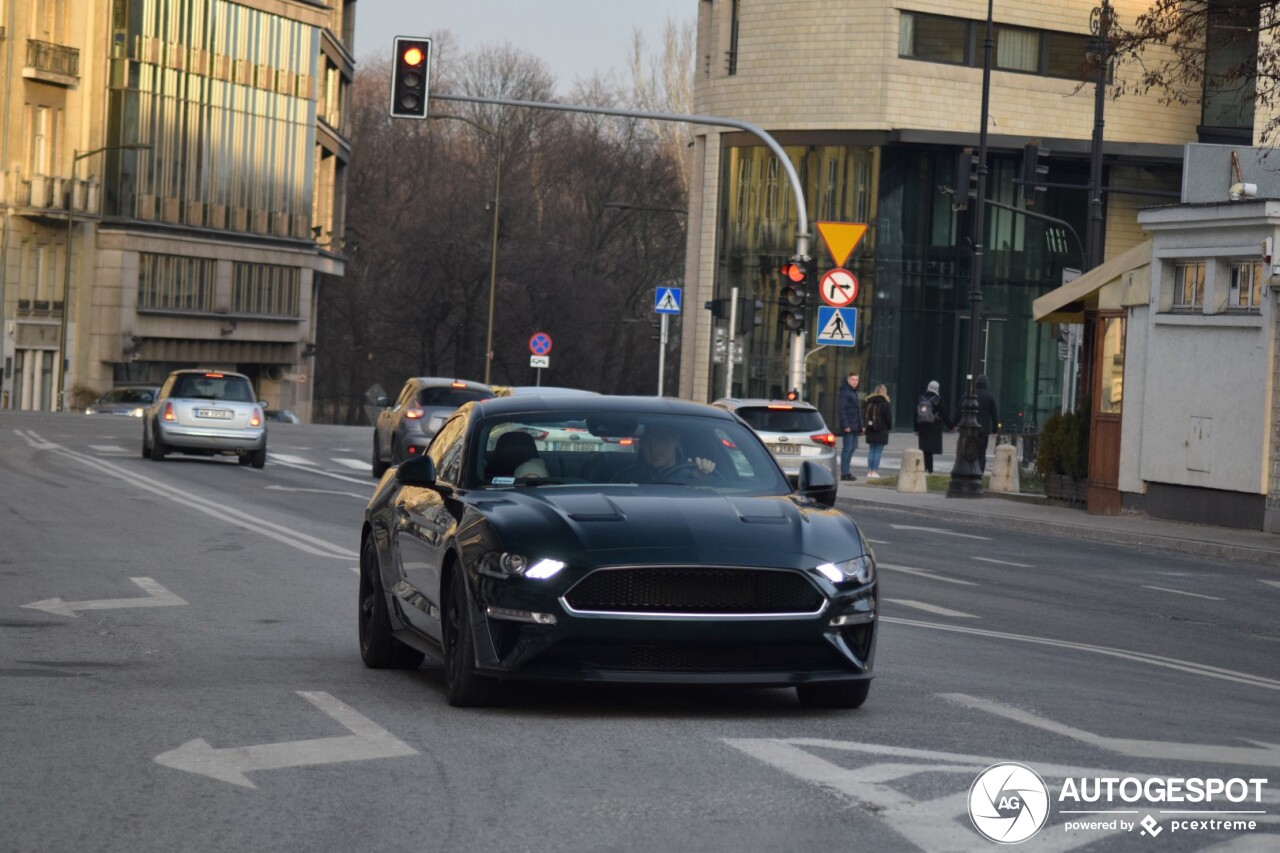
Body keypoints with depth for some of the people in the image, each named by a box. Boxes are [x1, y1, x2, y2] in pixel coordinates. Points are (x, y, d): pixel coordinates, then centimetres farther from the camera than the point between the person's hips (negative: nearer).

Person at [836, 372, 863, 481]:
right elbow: (841, 410, -17)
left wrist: (860, 426, 19)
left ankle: (846, 471, 16)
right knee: (847, 447, -9)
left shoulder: (854, 392, 19)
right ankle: (844, 473, -9)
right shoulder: (844, 392, -11)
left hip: (854, 426, 10)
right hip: (848, 425, -10)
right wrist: (845, 425, -23)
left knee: (852, 447, 11)